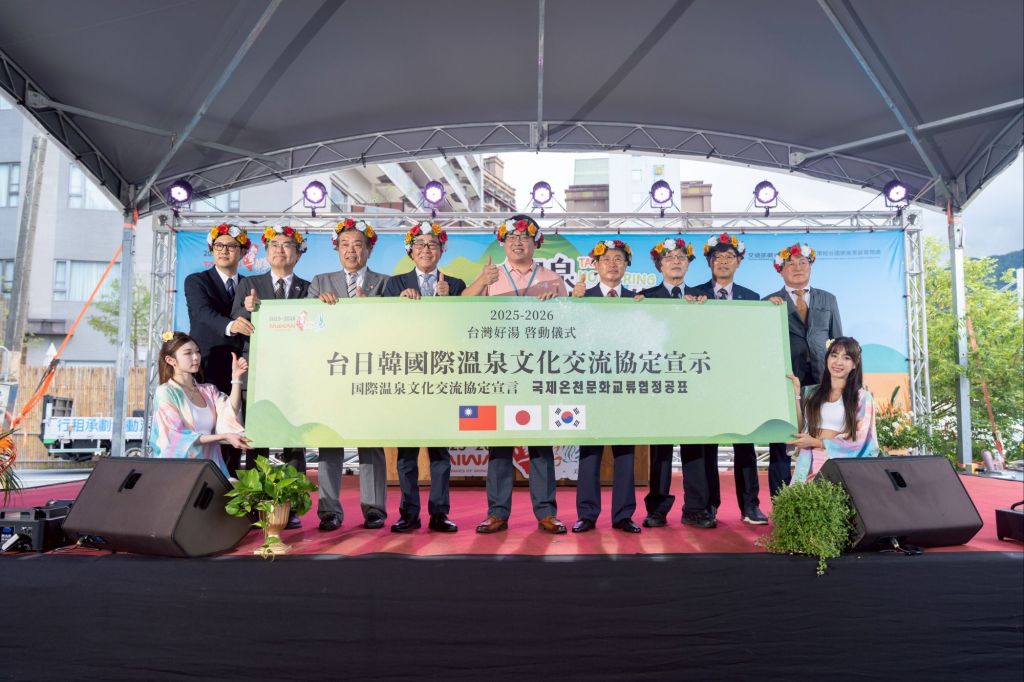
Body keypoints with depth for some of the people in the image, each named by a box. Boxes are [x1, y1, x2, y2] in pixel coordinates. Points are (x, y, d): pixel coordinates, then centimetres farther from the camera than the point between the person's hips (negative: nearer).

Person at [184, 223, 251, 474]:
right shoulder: (196, 281, 3)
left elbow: (252, 327, 12)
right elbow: (204, 313, -18)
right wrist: (229, 326, -36)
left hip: (238, 370, 3)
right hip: (207, 369, -3)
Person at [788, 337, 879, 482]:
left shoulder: (863, 397, 5)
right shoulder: (811, 393, 14)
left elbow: (859, 442, -2)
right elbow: (799, 430, 6)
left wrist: (816, 442, -7)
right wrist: (796, 393, 3)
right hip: (811, 465, 2)